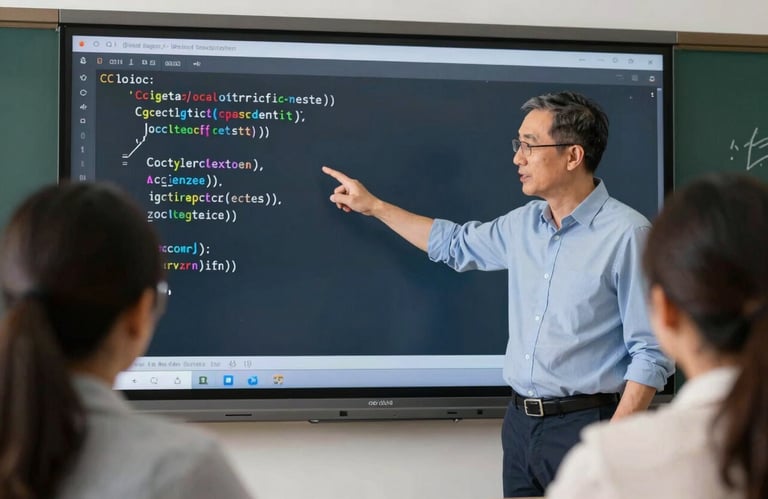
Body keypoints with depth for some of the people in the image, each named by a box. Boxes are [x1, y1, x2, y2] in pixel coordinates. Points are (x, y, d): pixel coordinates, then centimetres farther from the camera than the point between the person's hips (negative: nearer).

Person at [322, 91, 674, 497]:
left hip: (585, 424, -7)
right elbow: (456, 244, 27)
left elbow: (650, 353, -14)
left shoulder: (626, 234, -13)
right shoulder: (523, 225, 8)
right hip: (520, 423, 7)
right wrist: (373, 206, 29)